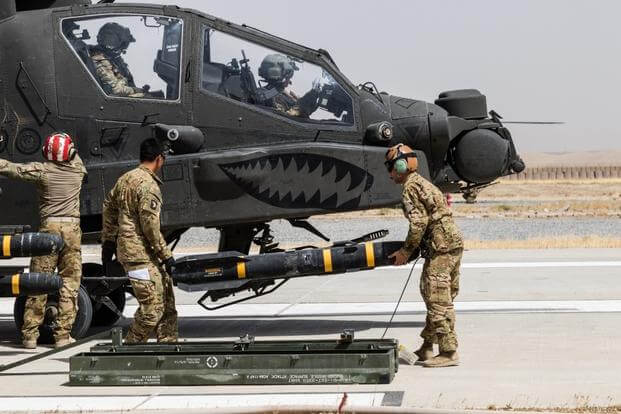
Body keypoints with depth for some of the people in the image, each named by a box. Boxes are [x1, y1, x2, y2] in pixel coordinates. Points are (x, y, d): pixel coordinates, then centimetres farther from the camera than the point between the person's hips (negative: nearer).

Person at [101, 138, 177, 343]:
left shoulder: (125, 178, 14)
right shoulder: (148, 185, -15)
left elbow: (109, 206, 23)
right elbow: (150, 225, -18)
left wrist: (108, 241, 30)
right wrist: (166, 255, -13)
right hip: (141, 253, -10)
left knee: (167, 303, 14)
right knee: (152, 307, -7)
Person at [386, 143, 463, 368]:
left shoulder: (410, 188, -9)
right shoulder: (422, 183, 22)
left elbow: (418, 223, -17)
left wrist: (406, 251, -8)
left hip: (441, 248, -11)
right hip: (454, 243, 11)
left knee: (438, 301, -8)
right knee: (441, 300, 13)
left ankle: (449, 352, -7)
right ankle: (427, 347, 21)